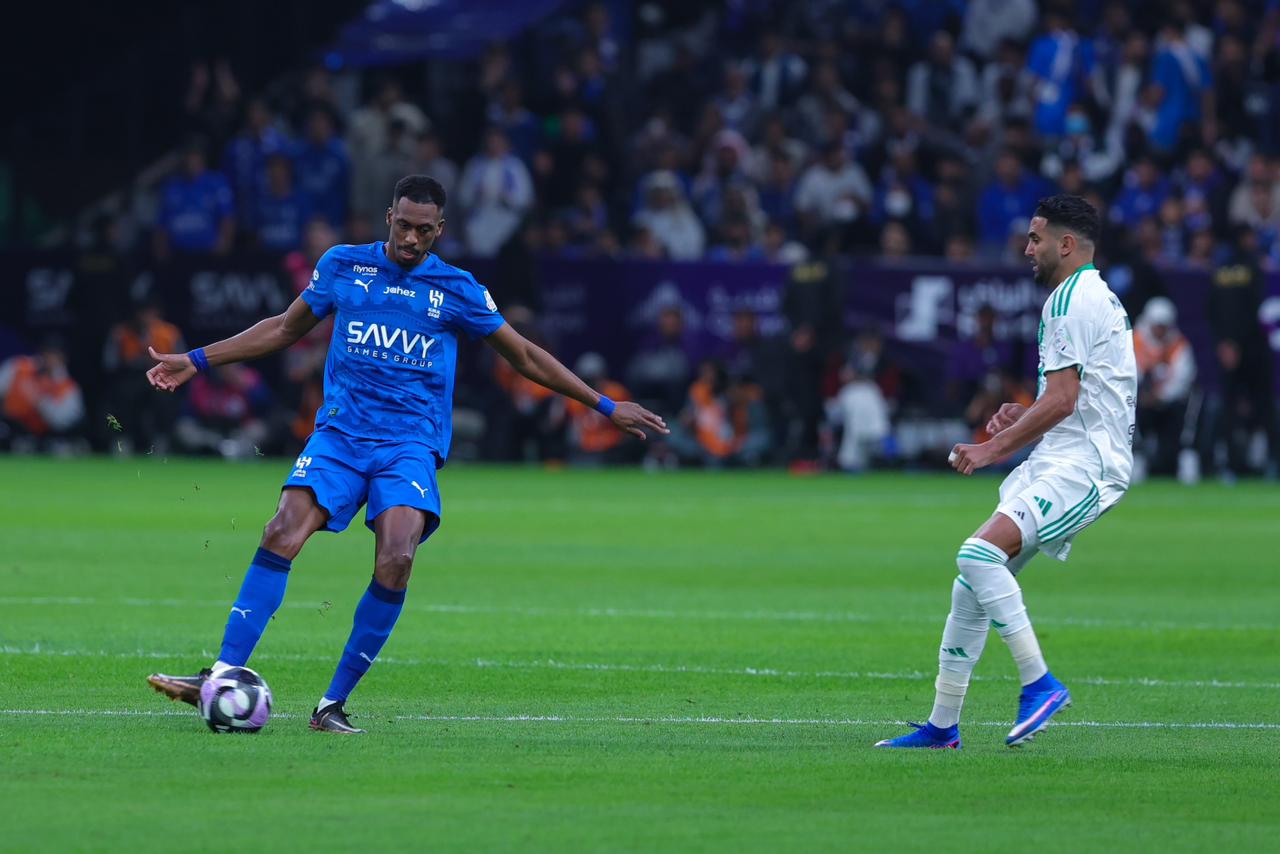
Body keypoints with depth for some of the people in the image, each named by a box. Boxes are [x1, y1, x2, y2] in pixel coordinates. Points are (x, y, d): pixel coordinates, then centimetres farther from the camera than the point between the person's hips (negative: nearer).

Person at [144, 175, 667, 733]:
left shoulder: (456, 289, 6)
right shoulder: (343, 266, 9)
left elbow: (523, 356, 16)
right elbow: (286, 328, 22)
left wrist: (604, 407, 14)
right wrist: (198, 361, 20)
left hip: (411, 444, -1)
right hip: (339, 433, 1)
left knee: (394, 562, -25)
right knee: (282, 534, -23)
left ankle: (334, 703, -15)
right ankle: (223, 677, -23)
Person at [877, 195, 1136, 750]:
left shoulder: (1071, 299, -11)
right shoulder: (1099, 298, 22)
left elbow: (1062, 399, -19)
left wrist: (994, 449, -13)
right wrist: (1025, 417, 15)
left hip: (1081, 467, -10)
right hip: (1057, 463, 10)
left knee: (979, 554, -27)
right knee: (972, 584, 8)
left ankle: (1039, 683, -22)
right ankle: (942, 726, 13)